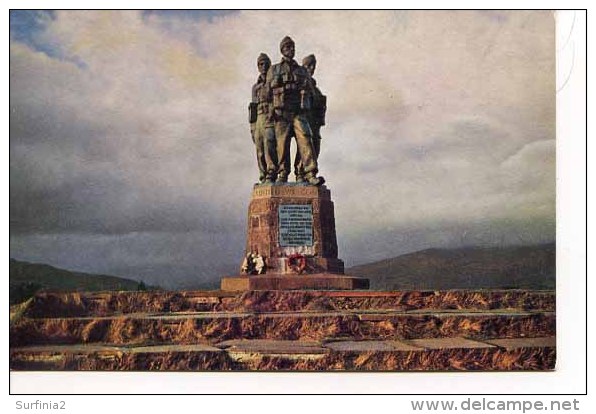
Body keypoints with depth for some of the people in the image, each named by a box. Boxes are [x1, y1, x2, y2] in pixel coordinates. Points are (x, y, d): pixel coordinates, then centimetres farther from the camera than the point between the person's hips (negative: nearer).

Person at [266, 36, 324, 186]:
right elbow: (268, 93, 9)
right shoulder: (274, 70, 13)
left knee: (305, 140, -14)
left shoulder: (302, 71, 18)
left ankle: (310, 174, -23)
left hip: (299, 113, 1)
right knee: (282, 143, -4)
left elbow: (310, 92, 20)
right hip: (281, 113, -1)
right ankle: (282, 174, 3)